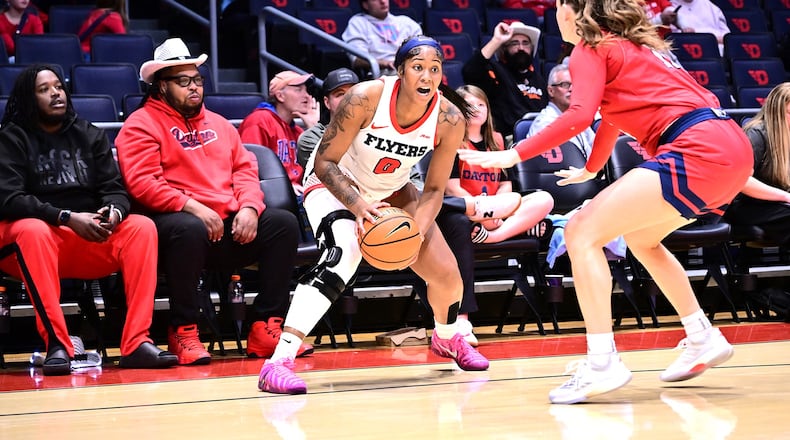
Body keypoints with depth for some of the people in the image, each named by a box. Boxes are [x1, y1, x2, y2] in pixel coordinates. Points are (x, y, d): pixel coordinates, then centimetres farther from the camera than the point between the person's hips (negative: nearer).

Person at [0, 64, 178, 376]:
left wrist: (114, 212, -19)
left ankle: (136, 342, -30)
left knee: (142, 227, -21)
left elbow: (114, 188, 7)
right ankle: (56, 345, -40)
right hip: (32, 242, -4)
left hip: (91, 238, 4)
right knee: (33, 230, -38)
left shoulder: (90, 136, 16)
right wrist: (67, 218, -23)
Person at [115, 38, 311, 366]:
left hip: (228, 224, 7)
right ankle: (183, 332, -24)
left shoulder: (217, 124, 24)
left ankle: (265, 329, -13)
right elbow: (142, 183, -11)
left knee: (283, 222, -14)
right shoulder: (141, 124, 2)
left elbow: (245, 168, 18)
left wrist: (249, 208, -4)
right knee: (188, 229, -40)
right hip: (176, 219, -6)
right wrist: (193, 207, -20)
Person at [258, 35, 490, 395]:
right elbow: (325, 162, -24)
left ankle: (446, 339, 40)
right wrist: (358, 203, -40)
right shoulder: (365, 98, -32)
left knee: (447, 275, 2)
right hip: (335, 184, -5)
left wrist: (416, 232, -29)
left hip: (391, 192, 5)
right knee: (344, 257, -34)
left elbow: (434, 189, -11)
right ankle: (277, 363, -40)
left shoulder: (450, 119, -21)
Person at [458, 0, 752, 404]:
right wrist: (590, 169, 54)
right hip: (731, 146, 9)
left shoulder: (592, 48, 2)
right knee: (639, 236, 29)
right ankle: (703, 340, 27)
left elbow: (579, 114, -15)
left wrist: (514, 155, -12)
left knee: (581, 232, -9)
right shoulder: (631, 43, 28)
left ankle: (603, 363, -17)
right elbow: (613, 112, 41)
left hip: (697, 150, -9)